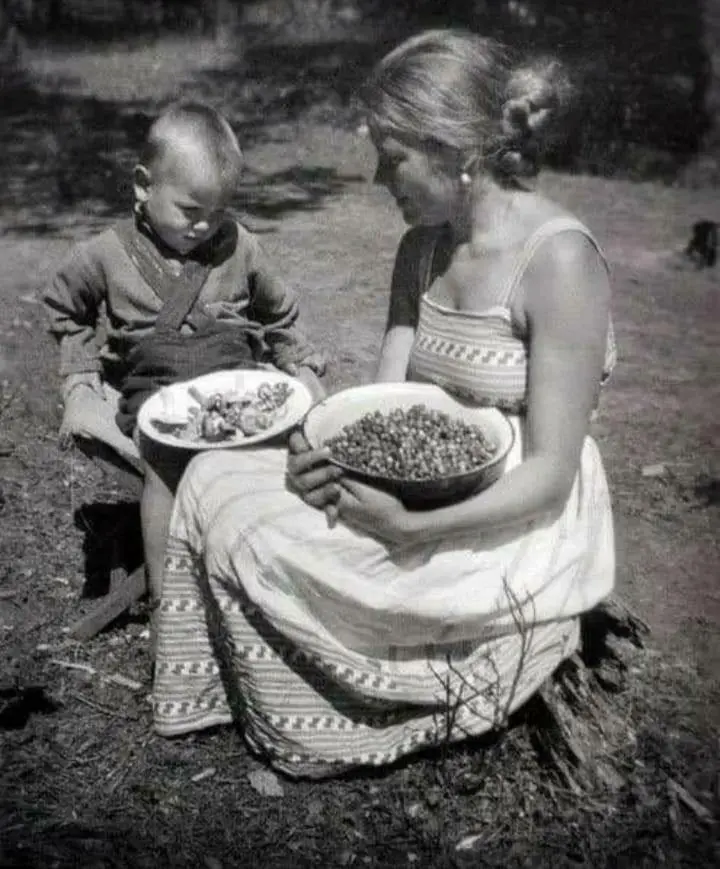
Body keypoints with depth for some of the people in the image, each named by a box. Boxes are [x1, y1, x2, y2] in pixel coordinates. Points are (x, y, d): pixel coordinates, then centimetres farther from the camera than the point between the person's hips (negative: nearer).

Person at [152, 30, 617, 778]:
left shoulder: (558, 260, -20)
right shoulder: (422, 246, 3)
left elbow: (549, 473, -20)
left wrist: (412, 530, -32)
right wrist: (326, 449, -19)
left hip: (514, 537, -7)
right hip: (423, 492, 7)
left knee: (259, 544, -17)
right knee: (218, 479, -5)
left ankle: (314, 733, 9)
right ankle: (242, 700, 11)